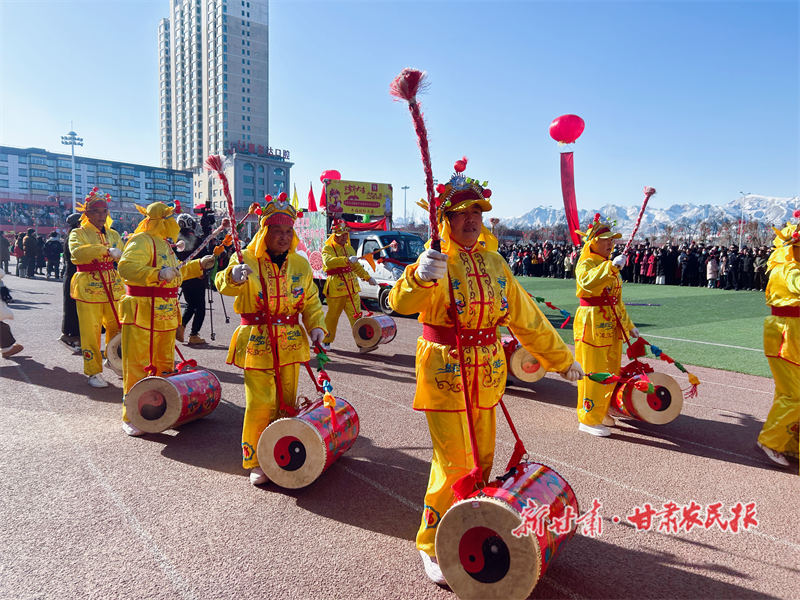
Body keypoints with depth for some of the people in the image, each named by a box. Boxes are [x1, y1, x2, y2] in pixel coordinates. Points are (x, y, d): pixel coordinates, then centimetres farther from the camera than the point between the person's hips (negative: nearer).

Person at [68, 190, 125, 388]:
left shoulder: (113, 235, 14)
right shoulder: (78, 233, -1)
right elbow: (77, 252, -23)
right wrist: (106, 250, -34)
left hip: (113, 288, 4)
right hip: (88, 289, -4)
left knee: (117, 328, 9)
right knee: (91, 332, -2)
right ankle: (94, 373, 10)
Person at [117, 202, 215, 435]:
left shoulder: (164, 244, 19)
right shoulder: (141, 241, -12)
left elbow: (175, 273, 31)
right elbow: (125, 267, -28)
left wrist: (198, 265, 27)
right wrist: (157, 274, -39)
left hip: (165, 316, 10)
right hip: (142, 315, -9)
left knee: (165, 365, 17)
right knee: (137, 366, -3)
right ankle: (131, 418, 8)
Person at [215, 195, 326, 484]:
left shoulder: (300, 264, 6)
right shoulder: (247, 259, -7)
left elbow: (311, 300, 13)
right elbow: (224, 285, -23)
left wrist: (316, 325, -3)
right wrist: (234, 276, -46)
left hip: (290, 341, 4)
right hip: (257, 342, -4)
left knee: (287, 401, 12)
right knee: (260, 404, -5)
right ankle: (256, 461, 14)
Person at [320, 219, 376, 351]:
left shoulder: (349, 248, 18)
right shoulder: (327, 249, -2)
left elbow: (357, 266, 28)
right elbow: (328, 261, -25)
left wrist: (368, 277, 23)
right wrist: (347, 260, -35)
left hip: (351, 287, 5)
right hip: (335, 288, -4)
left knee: (356, 315, -1)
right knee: (332, 316, 5)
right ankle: (326, 341, 22)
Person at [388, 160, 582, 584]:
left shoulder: (493, 261, 7)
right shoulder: (438, 261, -10)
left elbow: (526, 317, 14)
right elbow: (401, 302, -28)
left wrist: (560, 358, 19)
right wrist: (420, 277, -50)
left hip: (486, 372, 6)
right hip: (445, 371, -6)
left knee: (482, 458, 17)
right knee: (454, 462, -3)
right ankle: (432, 544, 18)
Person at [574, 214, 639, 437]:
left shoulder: (608, 265, 17)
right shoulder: (585, 263, -9)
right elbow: (588, 282, -34)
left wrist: (628, 325, 24)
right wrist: (611, 267, -35)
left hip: (612, 325, 9)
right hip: (592, 323, -9)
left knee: (611, 371, 15)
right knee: (593, 373, -5)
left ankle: (601, 412, 29)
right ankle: (588, 419, 5)